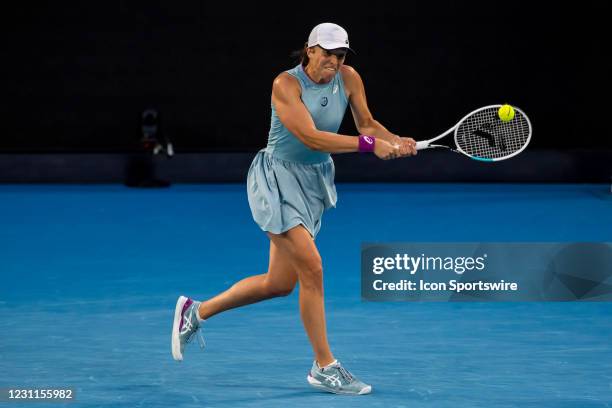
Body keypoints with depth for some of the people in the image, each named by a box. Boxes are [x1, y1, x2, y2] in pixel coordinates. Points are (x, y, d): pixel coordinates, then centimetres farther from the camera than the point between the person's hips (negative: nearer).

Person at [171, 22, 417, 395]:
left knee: (280, 283, 9)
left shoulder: (349, 78, -1)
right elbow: (311, 137, -27)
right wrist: (369, 144, -31)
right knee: (311, 267, -16)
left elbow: (367, 123, 9)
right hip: (279, 178, -7)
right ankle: (324, 367, -5)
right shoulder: (286, 84, -18)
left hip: (314, 182, 7)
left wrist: (397, 142, -12)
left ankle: (196, 312, 27)